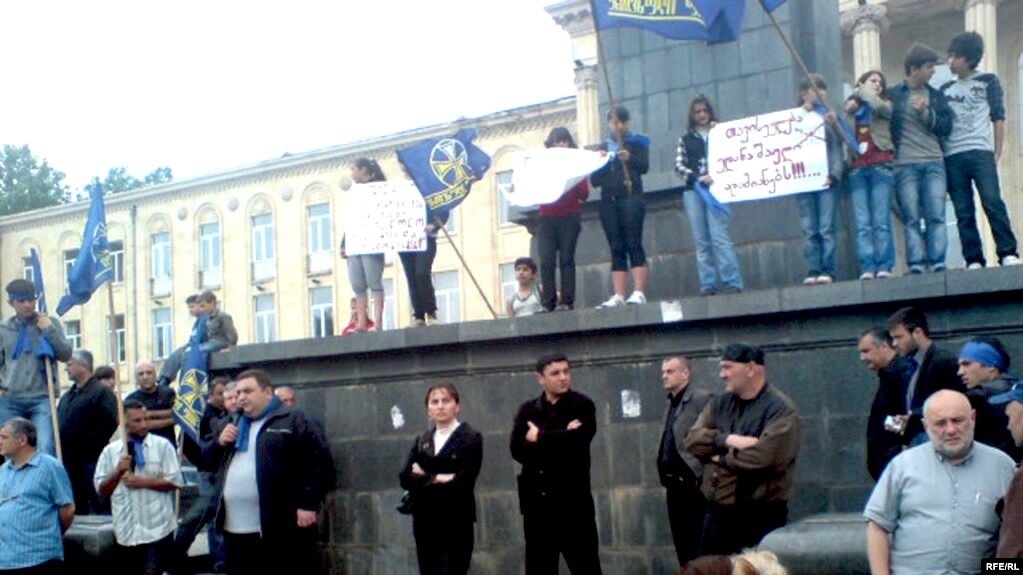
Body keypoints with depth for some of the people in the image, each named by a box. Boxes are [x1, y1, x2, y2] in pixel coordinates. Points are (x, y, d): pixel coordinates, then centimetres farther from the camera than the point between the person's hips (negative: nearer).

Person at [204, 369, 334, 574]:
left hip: (283, 528, -7)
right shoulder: (233, 425, 22)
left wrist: (308, 503, -16)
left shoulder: (293, 420, -1)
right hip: (236, 529, 7)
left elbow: (319, 461, -9)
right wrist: (219, 443, 2)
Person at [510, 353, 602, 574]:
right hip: (537, 503, 4)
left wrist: (540, 438, -9)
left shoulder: (582, 405, 0)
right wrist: (561, 440, -14)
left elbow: (579, 437, -20)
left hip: (574, 501, -3)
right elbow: (517, 449, -6)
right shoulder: (527, 410, 9)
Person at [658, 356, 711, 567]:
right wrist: (665, 475, 12)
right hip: (674, 484, 8)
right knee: (682, 544, 13)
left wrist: (704, 476, -18)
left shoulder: (701, 399, -10)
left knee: (698, 546, -4)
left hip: (693, 483, -8)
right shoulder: (672, 403, 15)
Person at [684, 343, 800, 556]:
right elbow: (693, 439, 2)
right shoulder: (719, 403, 13)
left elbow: (768, 455, -22)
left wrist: (722, 458, -8)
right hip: (718, 512, 7)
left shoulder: (780, 408, -9)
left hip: (761, 516, -6)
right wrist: (727, 440, -17)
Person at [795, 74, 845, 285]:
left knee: (826, 228, -6)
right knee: (809, 230, 0)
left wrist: (834, 175, -10)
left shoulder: (830, 118, 11)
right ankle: (813, 271, 1)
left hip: (826, 180, -1)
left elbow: (836, 149, 5)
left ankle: (827, 270, -6)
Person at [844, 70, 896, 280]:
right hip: (856, 169, 2)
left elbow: (880, 107, -7)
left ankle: (884, 266, -10)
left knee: (881, 221, -8)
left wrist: (863, 91, 9)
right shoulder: (849, 109, 22)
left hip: (880, 166, -1)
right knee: (862, 224, -6)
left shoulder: (885, 105, 17)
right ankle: (867, 268, -10)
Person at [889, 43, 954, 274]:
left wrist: (925, 113, -5)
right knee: (912, 219, -6)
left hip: (933, 162, 2)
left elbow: (946, 127, 8)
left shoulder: (936, 97, 17)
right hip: (905, 165, -2)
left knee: (936, 217, -7)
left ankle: (937, 263, -10)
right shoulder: (893, 95, 9)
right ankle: (916, 265, -10)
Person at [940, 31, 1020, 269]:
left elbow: (998, 119, 7)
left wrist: (997, 154, -1)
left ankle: (1008, 253, -12)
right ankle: (974, 260, -1)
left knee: (992, 201, -15)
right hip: (952, 157, 3)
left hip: (980, 151, -3)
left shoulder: (988, 82, 12)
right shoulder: (945, 89, 19)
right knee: (963, 212, -2)